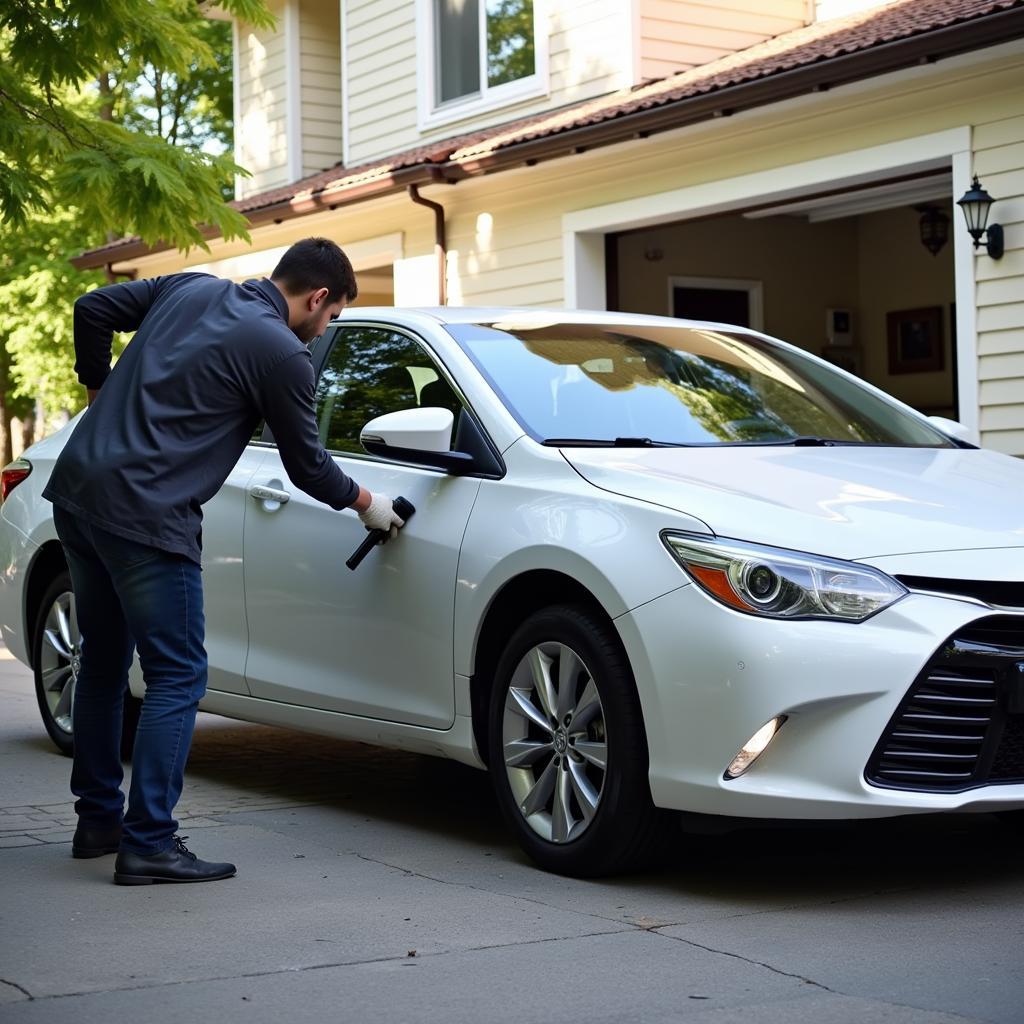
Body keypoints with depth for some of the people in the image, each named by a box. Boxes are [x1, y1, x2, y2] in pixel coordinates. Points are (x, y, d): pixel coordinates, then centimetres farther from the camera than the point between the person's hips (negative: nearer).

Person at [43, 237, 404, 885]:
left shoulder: (190, 288, 14)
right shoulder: (282, 354, -6)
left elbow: (92, 309, 17)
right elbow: (306, 465, 2)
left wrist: (102, 390, 27)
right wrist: (365, 503, 20)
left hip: (77, 489, 9)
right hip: (145, 516, -9)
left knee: (103, 664, 18)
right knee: (177, 678, -1)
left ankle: (98, 820, 28)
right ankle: (149, 844, -3)